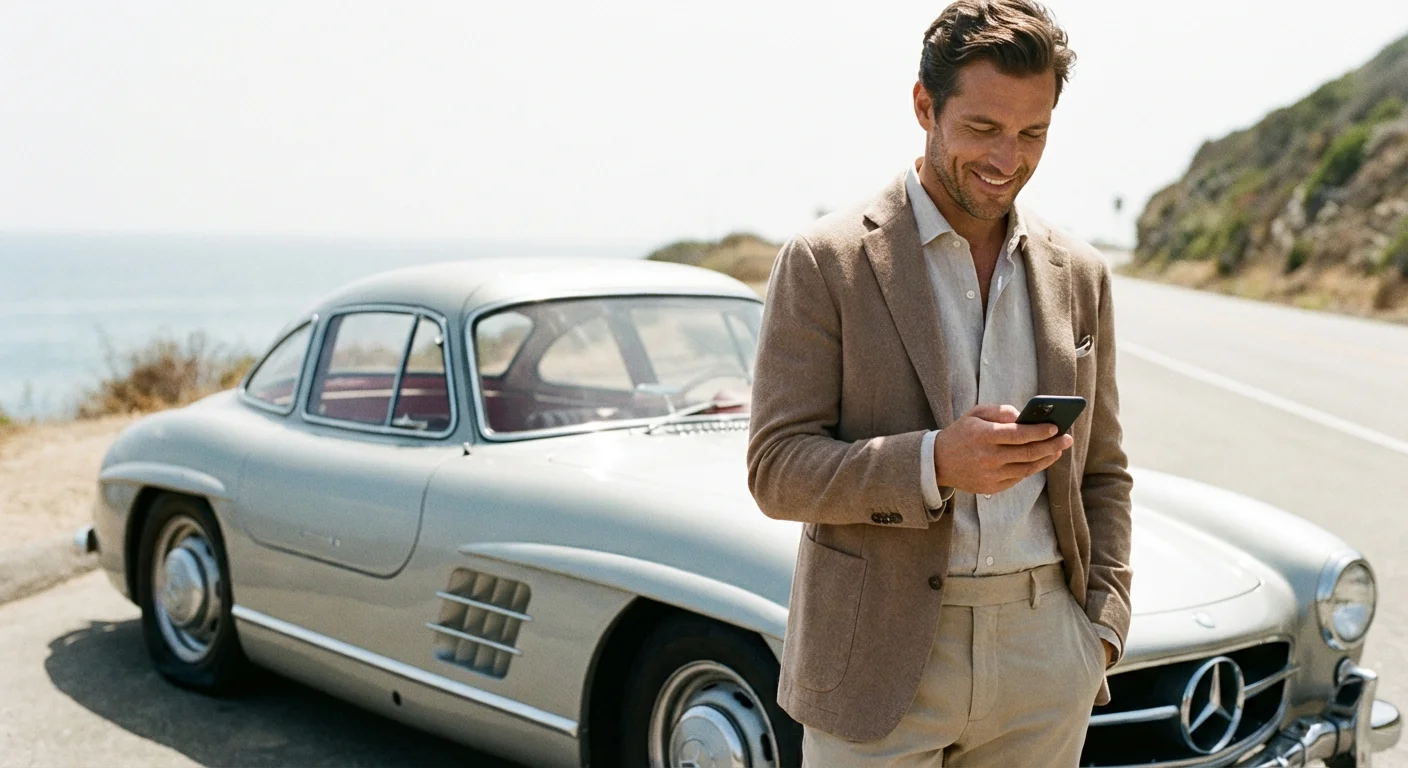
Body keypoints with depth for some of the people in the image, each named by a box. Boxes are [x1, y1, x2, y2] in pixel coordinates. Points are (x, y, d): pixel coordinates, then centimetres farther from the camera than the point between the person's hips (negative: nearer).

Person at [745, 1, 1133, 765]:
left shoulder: (1079, 274, 8)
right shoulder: (824, 264, -6)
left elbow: (1101, 473, 15)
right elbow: (777, 472, -10)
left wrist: (1101, 629, 4)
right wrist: (933, 463, -23)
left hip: (1044, 663, 4)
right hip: (879, 666, -3)